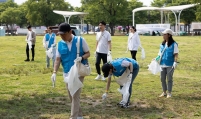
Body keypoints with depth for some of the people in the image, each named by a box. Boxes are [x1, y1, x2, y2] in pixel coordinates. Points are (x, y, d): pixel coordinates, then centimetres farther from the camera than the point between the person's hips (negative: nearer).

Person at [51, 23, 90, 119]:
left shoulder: (80, 40, -10)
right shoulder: (60, 44, -1)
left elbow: (88, 53, -3)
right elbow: (58, 59, -1)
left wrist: (81, 58, -24)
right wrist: (54, 72, -14)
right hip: (67, 73, 5)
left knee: (75, 96, -9)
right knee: (71, 96, 13)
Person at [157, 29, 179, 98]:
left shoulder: (174, 44, -9)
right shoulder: (162, 44, 9)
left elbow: (176, 54, -11)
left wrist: (175, 62, -21)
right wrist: (157, 58, 3)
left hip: (170, 64, -6)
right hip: (163, 64, 6)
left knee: (169, 79, 2)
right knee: (162, 79, 10)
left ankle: (169, 93, 13)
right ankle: (164, 92, 24)